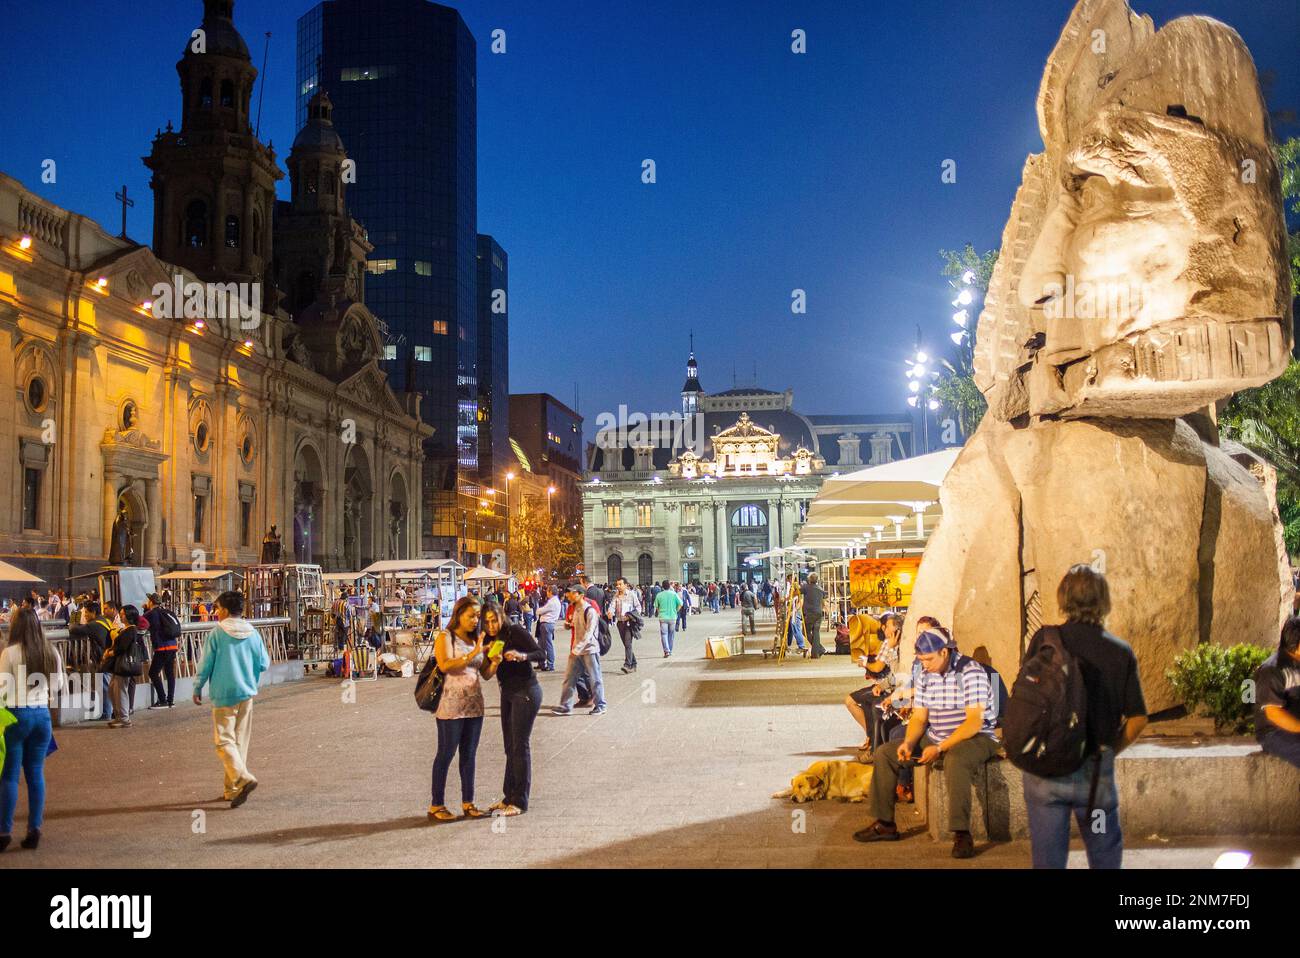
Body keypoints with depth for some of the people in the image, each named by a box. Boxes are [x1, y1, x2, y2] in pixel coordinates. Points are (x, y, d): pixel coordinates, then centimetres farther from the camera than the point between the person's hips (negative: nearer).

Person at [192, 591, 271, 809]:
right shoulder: (253, 633, 2)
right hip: (247, 693, 5)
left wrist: (197, 689, 8)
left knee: (224, 740, -3)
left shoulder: (216, 633, -9)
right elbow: (264, 664, 6)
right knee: (241, 741, 12)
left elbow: (205, 665, -5)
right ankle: (232, 789, 16)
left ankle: (243, 778, -24)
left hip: (224, 694, -5)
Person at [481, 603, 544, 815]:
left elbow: (541, 652, -18)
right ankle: (509, 797, 22)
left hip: (526, 692, -8)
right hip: (507, 693, 8)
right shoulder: (490, 639, 7)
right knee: (510, 747, 13)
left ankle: (520, 802, 0)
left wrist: (521, 656, -34)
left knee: (520, 746, -5)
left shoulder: (515, 631, -14)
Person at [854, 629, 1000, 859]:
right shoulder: (924, 676, 6)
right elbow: (919, 717, 8)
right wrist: (908, 743, -13)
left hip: (974, 738, -7)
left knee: (955, 760, -41)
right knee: (884, 753, -1)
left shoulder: (971, 672, -16)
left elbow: (975, 721, -22)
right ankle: (885, 824, 4)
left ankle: (962, 834, -35)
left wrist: (939, 748, -27)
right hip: (935, 738, 8)